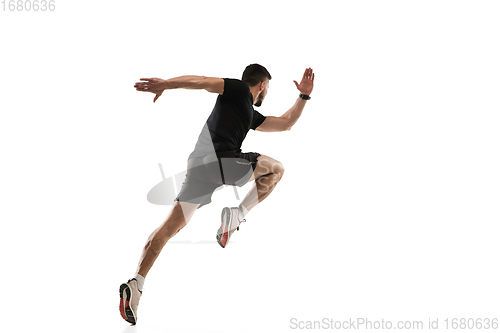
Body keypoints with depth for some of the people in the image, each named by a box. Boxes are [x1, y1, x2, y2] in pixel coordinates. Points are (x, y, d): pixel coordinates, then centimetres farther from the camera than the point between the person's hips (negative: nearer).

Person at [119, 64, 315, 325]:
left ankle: (136, 283, -6)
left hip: (198, 165, 8)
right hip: (221, 160, -8)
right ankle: (237, 215, -5)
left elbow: (285, 123, 42)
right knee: (275, 169, 12)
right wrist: (166, 84, -17)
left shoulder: (251, 115, 34)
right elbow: (202, 81, -4)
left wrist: (304, 96, 40)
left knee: (171, 226, 4)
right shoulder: (237, 89, 10)